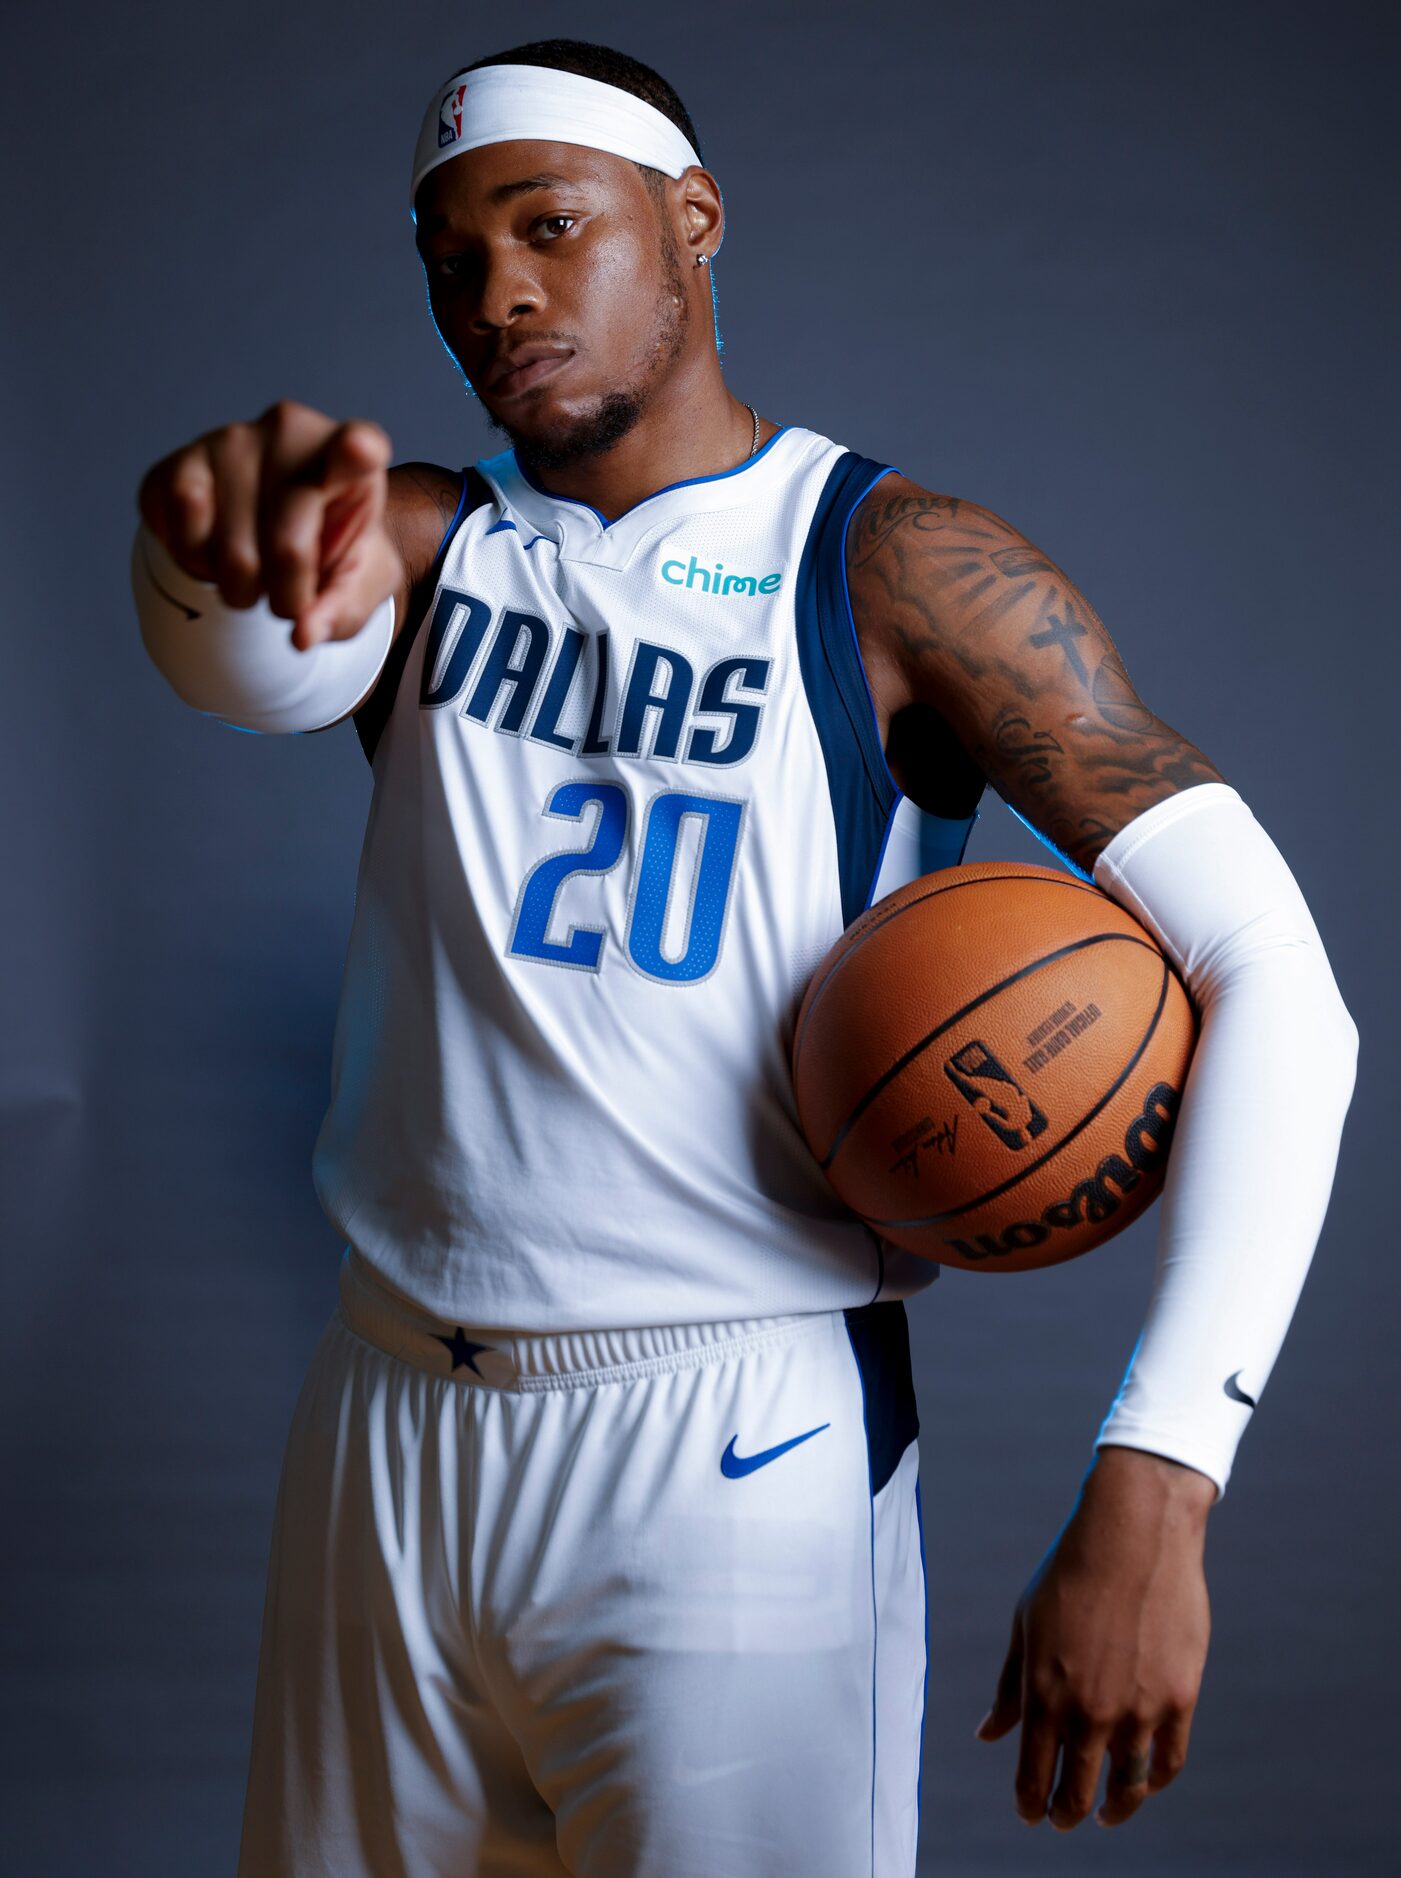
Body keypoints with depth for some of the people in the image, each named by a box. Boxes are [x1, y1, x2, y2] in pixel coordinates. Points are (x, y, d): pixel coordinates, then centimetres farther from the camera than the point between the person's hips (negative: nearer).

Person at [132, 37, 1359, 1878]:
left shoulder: (896, 571, -6)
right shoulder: (425, 542, 7)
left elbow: (1273, 984, -13)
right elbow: (248, 664, -16)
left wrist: (1150, 1489, -23)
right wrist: (231, 543, -42)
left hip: (732, 1450, -4)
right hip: (386, 1429, 4)